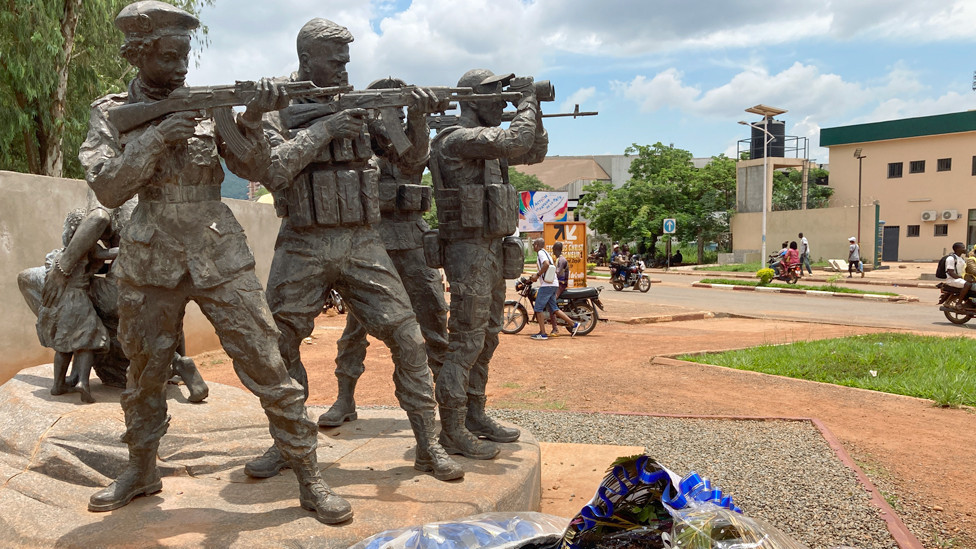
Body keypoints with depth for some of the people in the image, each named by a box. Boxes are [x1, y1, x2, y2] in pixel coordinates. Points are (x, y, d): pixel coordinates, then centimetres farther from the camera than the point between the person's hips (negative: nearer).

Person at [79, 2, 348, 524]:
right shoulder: (110, 113, 3)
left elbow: (252, 167, -2)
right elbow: (107, 188, -8)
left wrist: (251, 120, -19)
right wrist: (158, 135, -18)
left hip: (221, 257, -1)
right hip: (150, 263, 1)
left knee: (267, 367, -6)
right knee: (145, 374, 15)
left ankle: (309, 478, 3)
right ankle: (141, 470, 37)